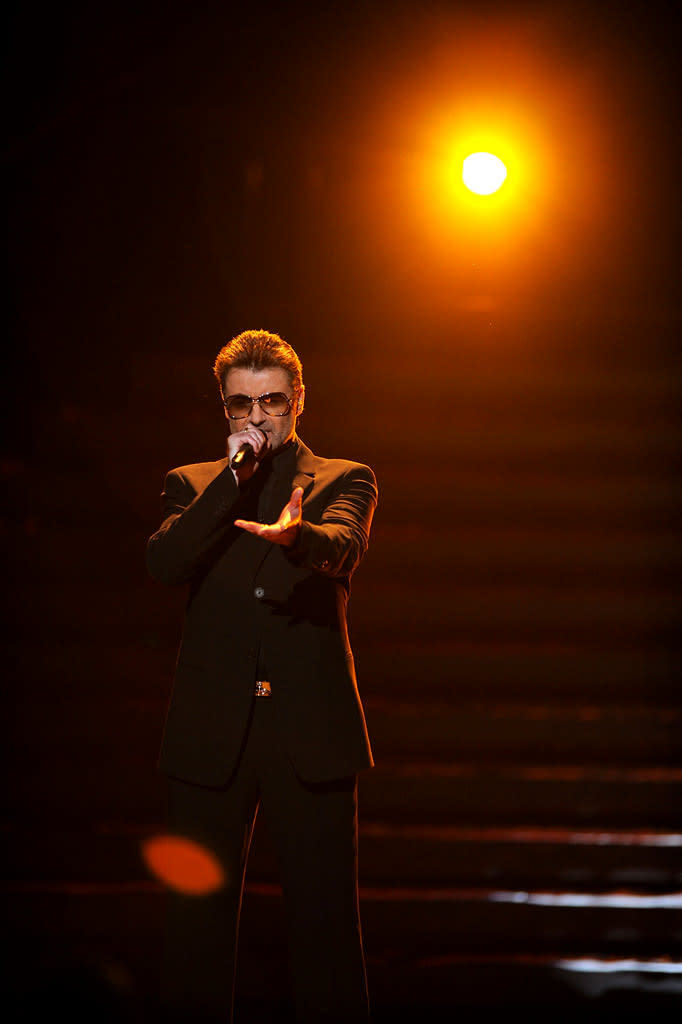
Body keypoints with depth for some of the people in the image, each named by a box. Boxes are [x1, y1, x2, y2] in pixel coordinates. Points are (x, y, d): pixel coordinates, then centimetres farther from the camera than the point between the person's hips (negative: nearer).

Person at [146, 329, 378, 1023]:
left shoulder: (343, 481, 9)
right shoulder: (192, 486, 14)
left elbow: (341, 546, -14)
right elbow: (162, 563, -5)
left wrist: (294, 533, -37)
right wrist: (233, 477, -11)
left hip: (311, 733, -1)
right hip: (211, 736, 2)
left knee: (325, 926, 0)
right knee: (196, 923, 4)